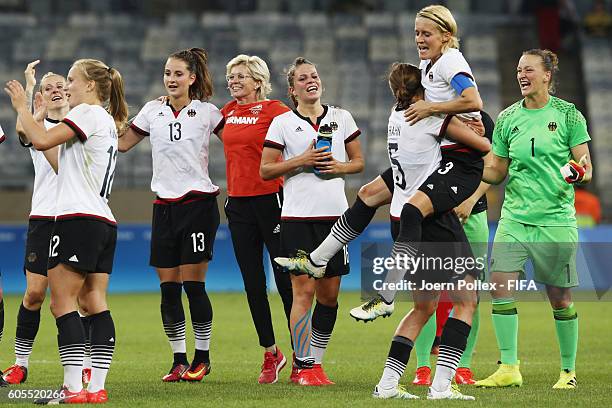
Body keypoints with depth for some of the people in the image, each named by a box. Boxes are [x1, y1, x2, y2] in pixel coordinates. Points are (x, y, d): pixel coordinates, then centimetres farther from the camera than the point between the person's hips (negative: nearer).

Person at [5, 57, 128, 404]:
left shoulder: (87, 113, -7)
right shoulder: (108, 122, 22)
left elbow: (42, 141, -17)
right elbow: (65, 165, 26)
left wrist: (22, 107, -3)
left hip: (79, 218, -9)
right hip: (105, 223, 9)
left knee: (62, 303, -9)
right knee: (95, 303, 4)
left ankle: (74, 389, -15)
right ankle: (97, 388, -2)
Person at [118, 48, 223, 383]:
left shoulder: (206, 112, 1)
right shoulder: (153, 111, 9)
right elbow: (121, 143, 16)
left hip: (198, 201, -4)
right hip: (164, 205, 4)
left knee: (193, 284, -7)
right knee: (168, 288, 1)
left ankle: (202, 358, 5)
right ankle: (179, 360, 10)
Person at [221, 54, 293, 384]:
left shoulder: (274, 110, -7)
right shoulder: (228, 111, 11)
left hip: (270, 198, -6)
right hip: (238, 202, 6)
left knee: (285, 279, -2)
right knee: (252, 282, 8)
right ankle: (270, 353, 18)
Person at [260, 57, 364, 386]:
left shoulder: (342, 118, 11)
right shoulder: (281, 123, 3)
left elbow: (358, 162, 15)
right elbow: (265, 170, 1)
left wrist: (339, 167, -6)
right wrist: (301, 160, -11)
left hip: (335, 214, 3)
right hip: (298, 216, -3)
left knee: (329, 294, 5)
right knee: (304, 289, -8)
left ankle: (314, 361, 17)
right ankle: (303, 366, -3)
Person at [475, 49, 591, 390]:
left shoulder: (568, 115, -1)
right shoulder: (507, 119, 8)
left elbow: (586, 169, 0)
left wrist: (579, 172, -21)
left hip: (555, 219, -3)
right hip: (514, 218, 3)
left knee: (560, 298, 2)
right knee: (500, 286, -11)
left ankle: (569, 371, 17)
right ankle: (509, 369, -6)